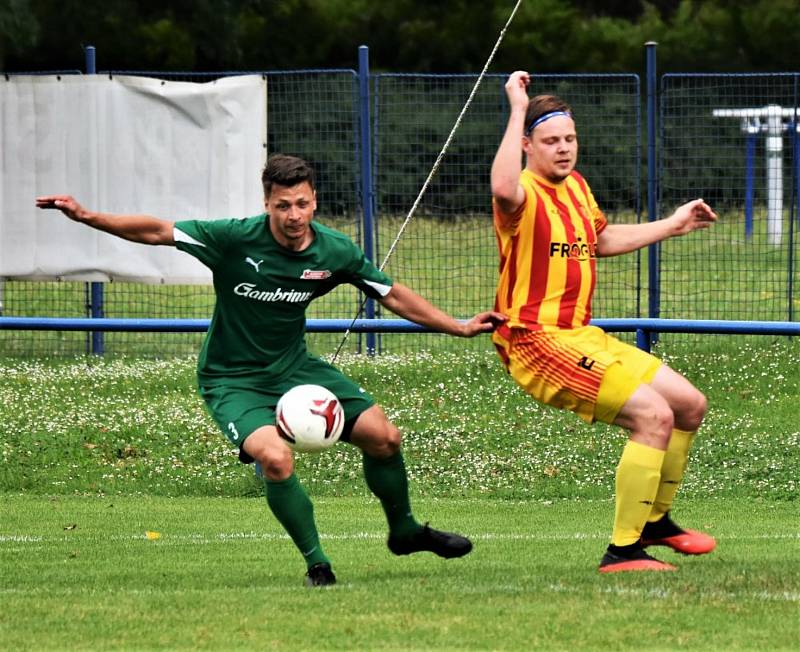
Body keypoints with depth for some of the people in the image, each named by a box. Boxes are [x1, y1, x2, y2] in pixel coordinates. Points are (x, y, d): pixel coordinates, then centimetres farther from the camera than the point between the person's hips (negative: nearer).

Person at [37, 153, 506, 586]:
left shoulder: (335, 252, -10)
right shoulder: (236, 239, -22)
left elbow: (394, 296, 3)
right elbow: (158, 231, -17)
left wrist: (459, 327, 1)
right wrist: (87, 217, -27)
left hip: (294, 367, 4)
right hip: (233, 381, -4)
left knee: (383, 436, -5)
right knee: (276, 459, -30)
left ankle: (404, 530, 24)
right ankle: (317, 563, -9)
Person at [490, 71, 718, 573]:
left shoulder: (577, 187, 14)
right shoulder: (524, 194, -15)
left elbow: (602, 239, 34)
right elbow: (503, 189, -42)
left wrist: (672, 225, 38)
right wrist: (518, 111, -37)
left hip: (583, 336, 10)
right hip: (537, 342, -10)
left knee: (691, 404, 15)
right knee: (653, 414, -22)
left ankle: (656, 519, 33)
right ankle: (623, 550, -18)